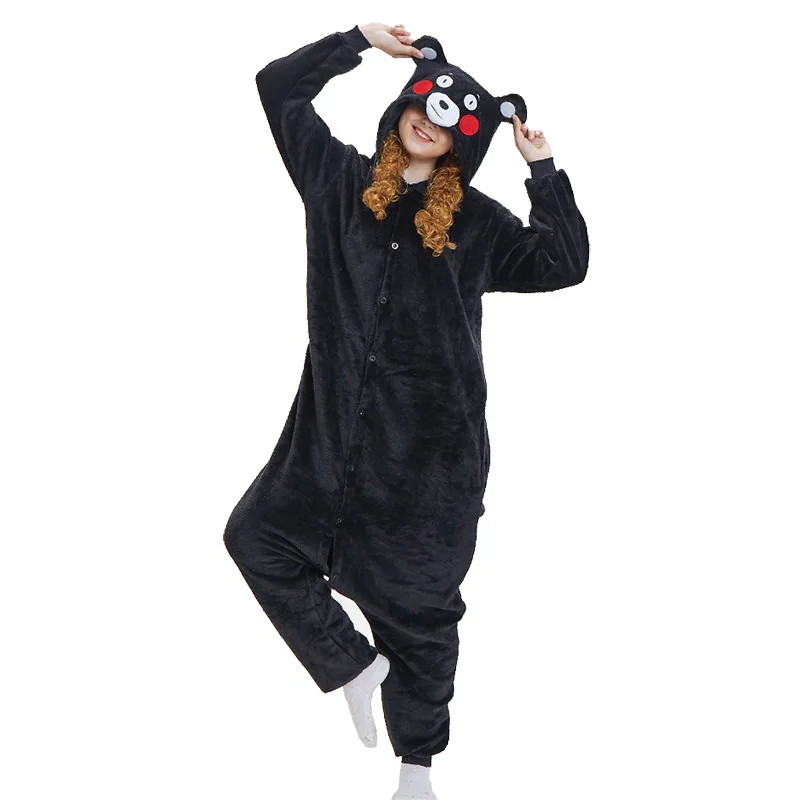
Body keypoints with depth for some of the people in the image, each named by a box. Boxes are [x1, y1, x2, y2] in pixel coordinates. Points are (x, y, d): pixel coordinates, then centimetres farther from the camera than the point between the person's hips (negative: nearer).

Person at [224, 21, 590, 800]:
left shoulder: (475, 220, 3)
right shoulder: (340, 180, 6)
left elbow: (563, 263, 2)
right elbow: (279, 86, 11)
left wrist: (542, 169, -1)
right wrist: (359, 41, 5)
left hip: (432, 442, -2)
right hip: (333, 426, 2)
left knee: (417, 604, 7)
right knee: (260, 537, -2)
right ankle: (356, 665, 16)